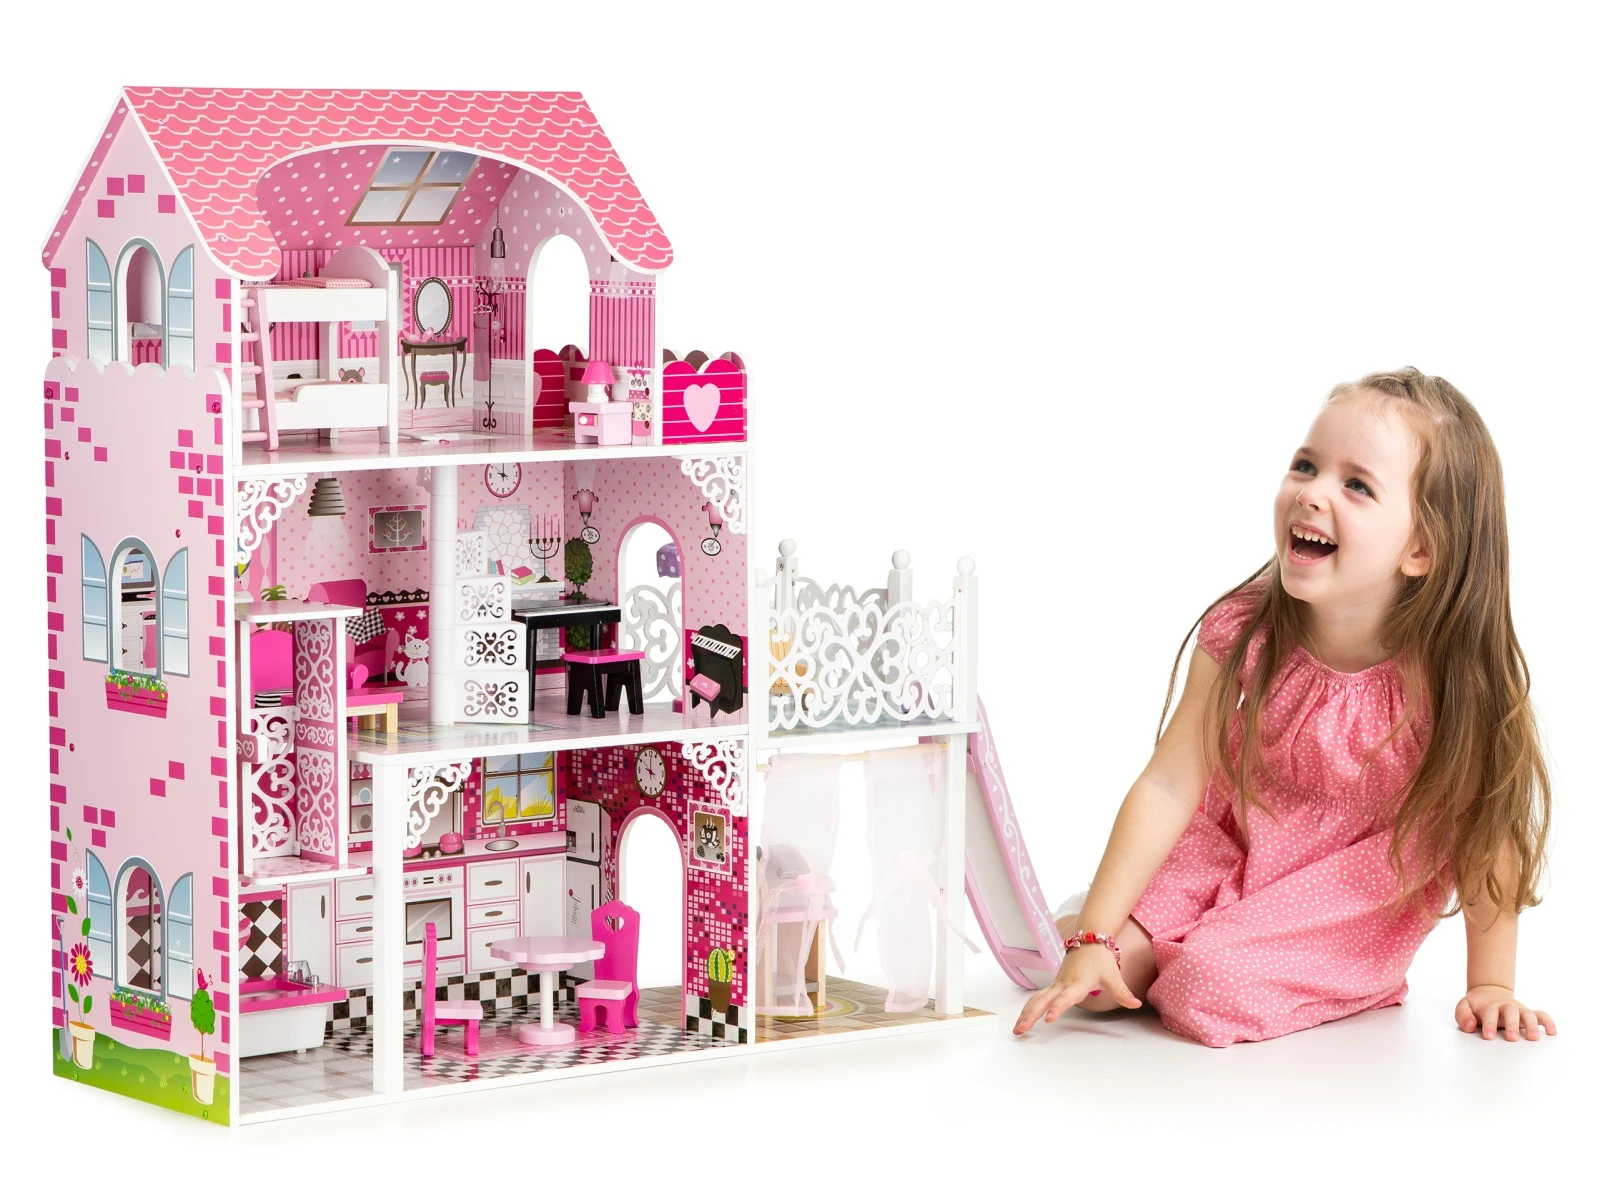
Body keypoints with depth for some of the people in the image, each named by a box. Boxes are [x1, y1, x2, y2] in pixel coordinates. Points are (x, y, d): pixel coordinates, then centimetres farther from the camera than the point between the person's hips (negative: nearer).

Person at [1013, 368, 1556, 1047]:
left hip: (1355, 891, -3)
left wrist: (1490, 984, -10)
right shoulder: (1244, 633, -20)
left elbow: (1487, 832, -14)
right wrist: (1092, 939, -22)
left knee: (1211, 989, -25)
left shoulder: (1459, 678, -27)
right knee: (1091, 977, -13)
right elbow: (1169, 786, -17)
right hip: (1231, 848, 3)